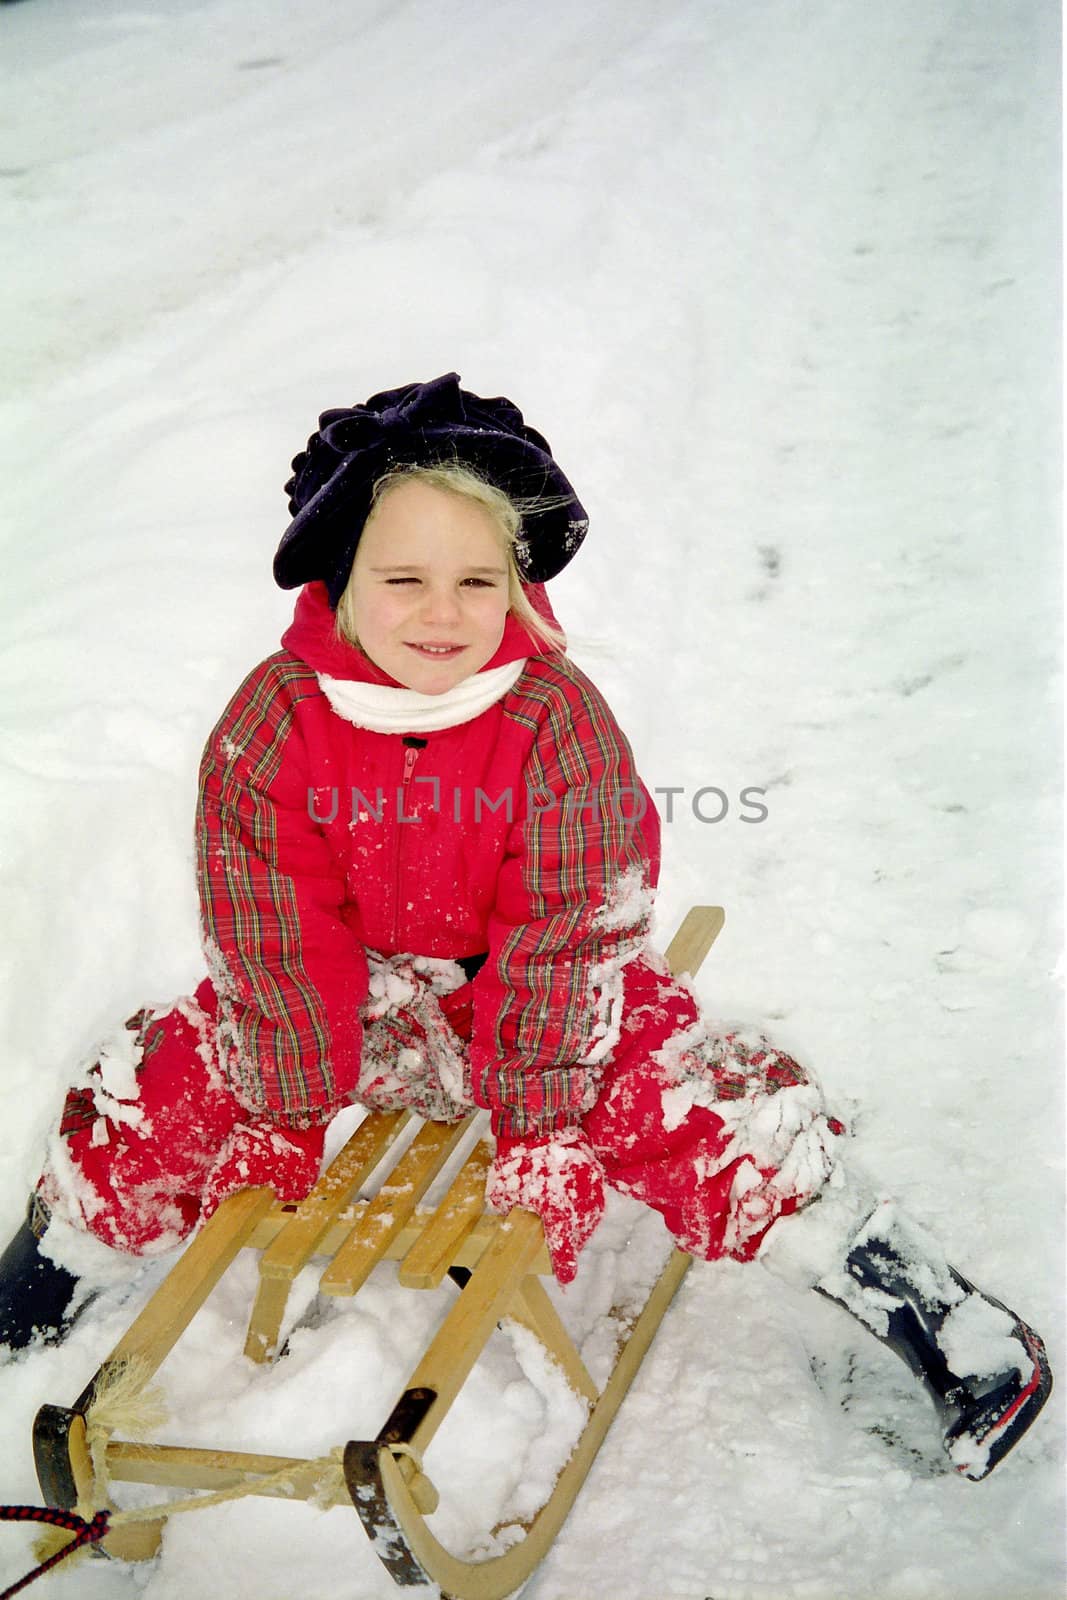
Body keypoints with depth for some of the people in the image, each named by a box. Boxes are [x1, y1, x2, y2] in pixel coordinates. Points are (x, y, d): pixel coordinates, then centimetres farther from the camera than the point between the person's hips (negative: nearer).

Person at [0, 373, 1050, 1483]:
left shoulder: (560, 724, -22)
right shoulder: (270, 724, -17)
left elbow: (564, 945, -18)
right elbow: (272, 947, -12)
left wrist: (535, 1130, -17)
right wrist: (287, 1119, -11)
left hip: (530, 1005, -2)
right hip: (354, 1004, 2)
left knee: (737, 1126, -21)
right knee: (134, 1107, -9)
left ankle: (934, 1316, 0)